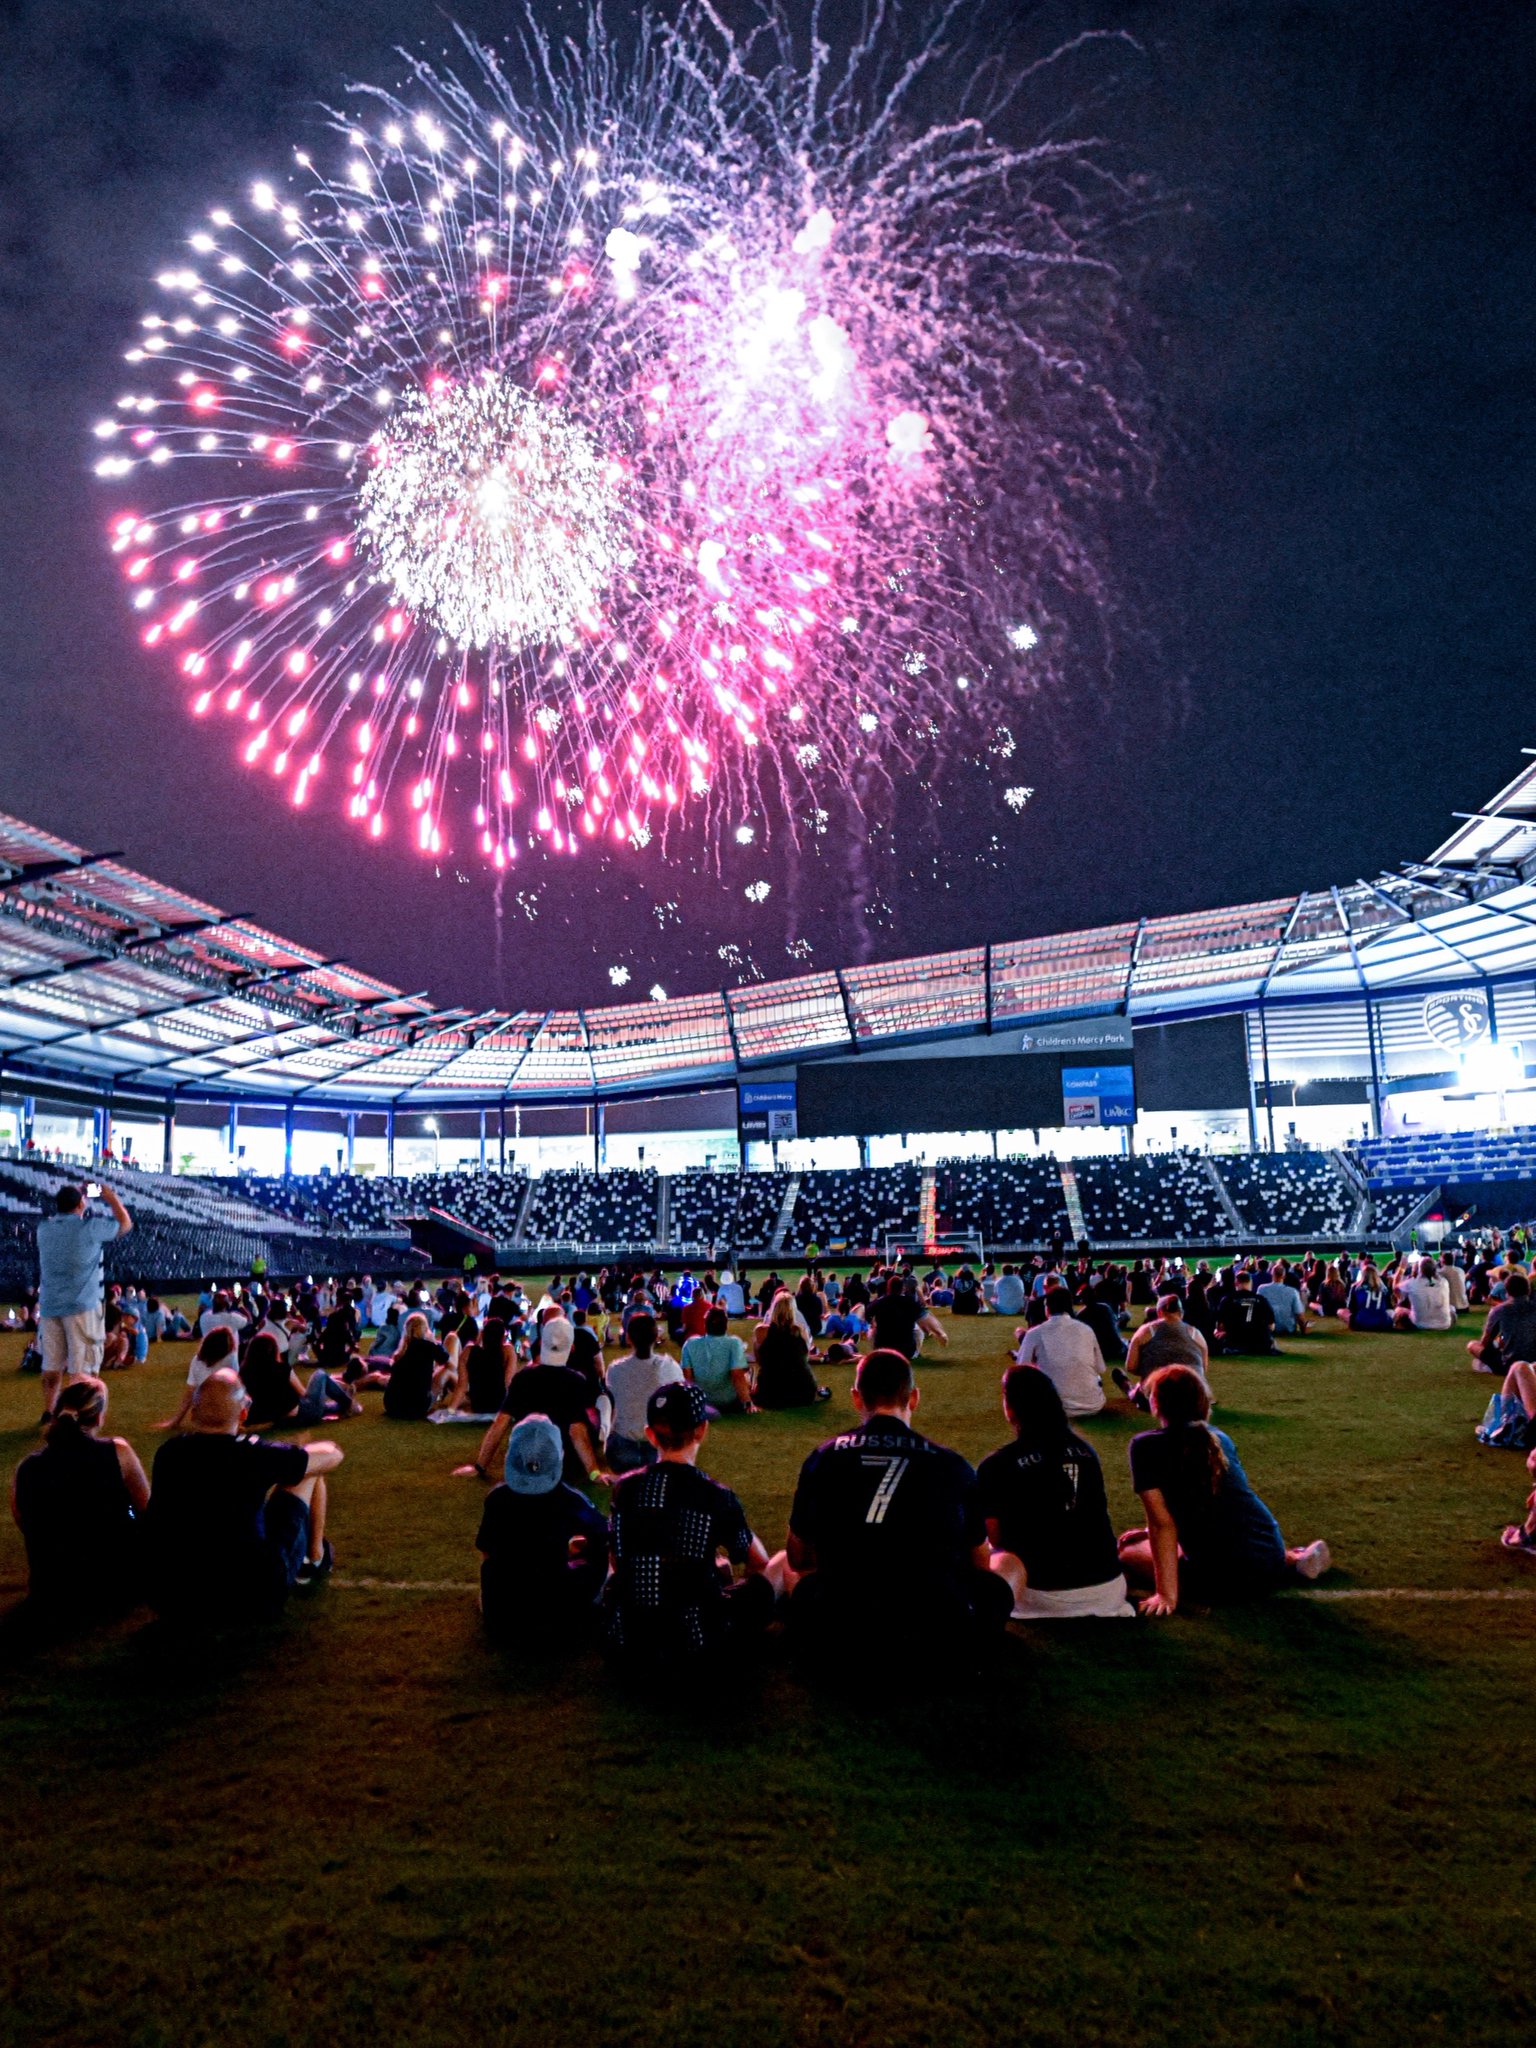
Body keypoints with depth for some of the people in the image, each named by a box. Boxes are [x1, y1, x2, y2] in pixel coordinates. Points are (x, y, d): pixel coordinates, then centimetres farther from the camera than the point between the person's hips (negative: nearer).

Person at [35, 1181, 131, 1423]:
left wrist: (76, 1195, 30)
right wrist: (111, 1197, 20)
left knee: (52, 1365, 15)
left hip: (49, 1305, 6)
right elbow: (125, 1224, 7)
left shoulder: (44, 1228, 6)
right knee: (82, 1367, -2)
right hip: (80, 1305, -5)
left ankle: (48, 1413, 23)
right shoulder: (89, 1227, -9)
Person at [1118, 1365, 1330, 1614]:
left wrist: (1167, 1595, -14)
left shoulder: (1146, 1446, -8)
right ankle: (1292, 1561, 18)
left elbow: (1162, 1523, -13)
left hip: (1224, 1579, -8)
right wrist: (1150, 1534, 30)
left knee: (1128, 1552, 11)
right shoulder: (1220, 1439, 11)